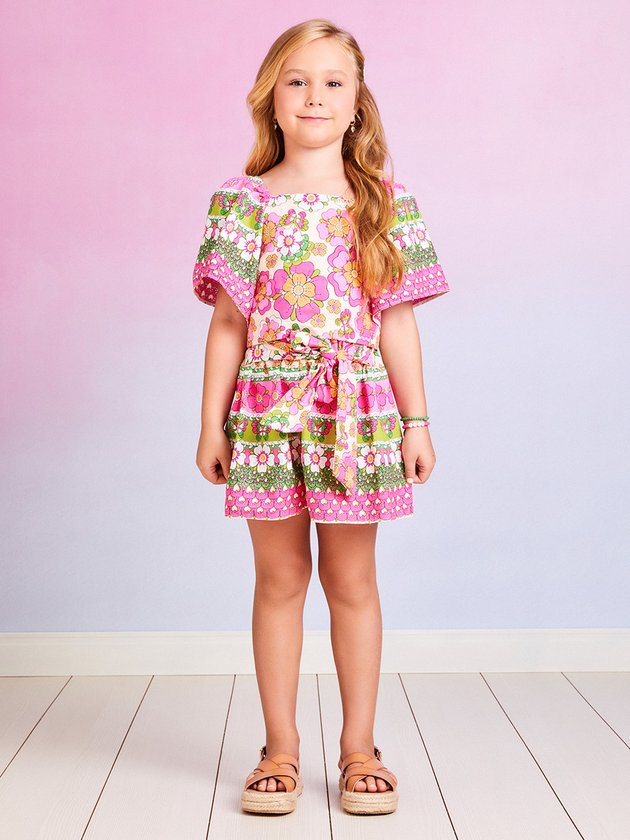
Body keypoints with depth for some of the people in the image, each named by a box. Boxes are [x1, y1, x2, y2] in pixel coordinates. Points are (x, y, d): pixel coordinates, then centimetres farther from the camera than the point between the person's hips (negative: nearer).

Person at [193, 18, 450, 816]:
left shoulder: (388, 204, 5)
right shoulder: (243, 202, 3)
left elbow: (397, 322, 5)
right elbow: (228, 322, 3)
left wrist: (416, 419, 2)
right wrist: (212, 423, 0)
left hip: (357, 412, 0)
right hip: (268, 410, 0)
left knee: (352, 579, 8)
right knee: (280, 578, 8)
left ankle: (360, 747, 21)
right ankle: (280, 748, 20)